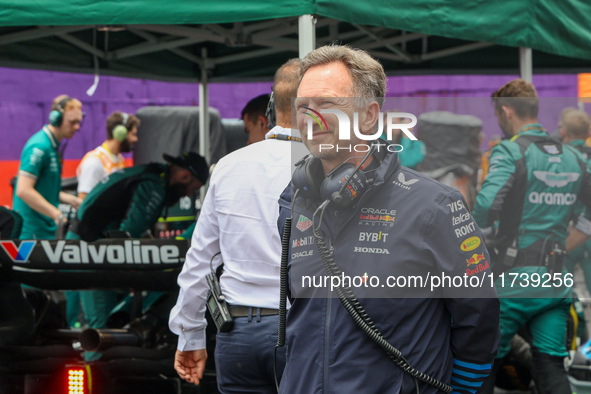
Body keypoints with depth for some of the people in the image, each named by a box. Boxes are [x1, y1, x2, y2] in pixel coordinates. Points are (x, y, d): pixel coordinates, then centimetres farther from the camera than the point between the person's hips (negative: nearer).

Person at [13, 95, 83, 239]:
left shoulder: (53, 146, 16)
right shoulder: (39, 147, -15)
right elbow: (23, 191, -23)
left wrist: (70, 200, 9)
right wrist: (57, 214, -24)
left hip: (48, 227, 10)